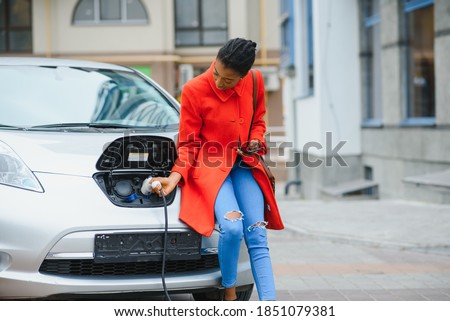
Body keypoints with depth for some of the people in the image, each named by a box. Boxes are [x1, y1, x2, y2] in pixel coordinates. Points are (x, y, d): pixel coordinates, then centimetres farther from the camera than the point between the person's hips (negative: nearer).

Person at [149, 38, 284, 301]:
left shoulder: (255, 81, -2)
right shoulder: (194, 90, -13)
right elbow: (188, 144, -5)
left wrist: (256, 142, -4)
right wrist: (175, 176, -19)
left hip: (244, 166, 4)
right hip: (210, 168, -4)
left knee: (258, 239, -6)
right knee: (232, 228, -27)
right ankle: (230, 294, -4)